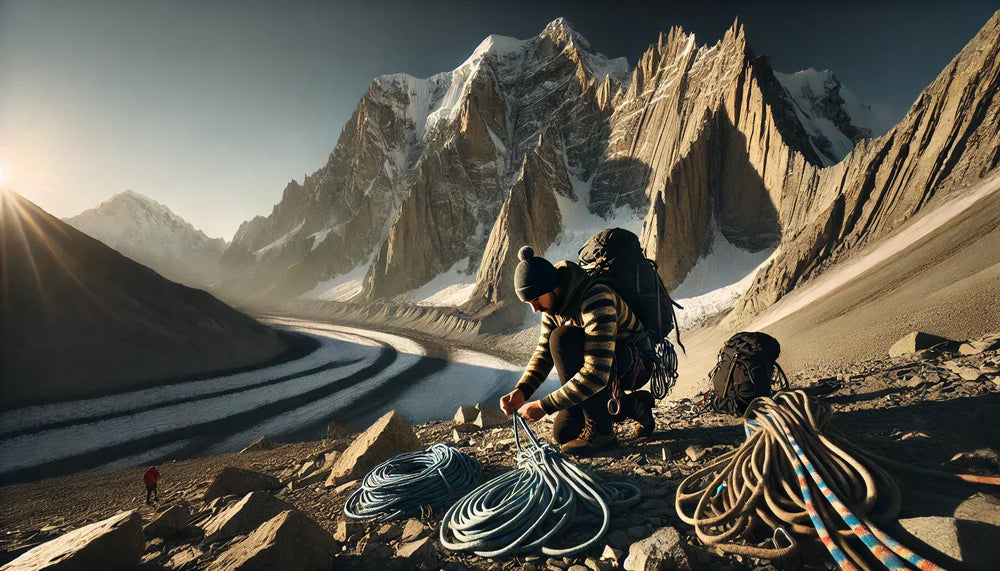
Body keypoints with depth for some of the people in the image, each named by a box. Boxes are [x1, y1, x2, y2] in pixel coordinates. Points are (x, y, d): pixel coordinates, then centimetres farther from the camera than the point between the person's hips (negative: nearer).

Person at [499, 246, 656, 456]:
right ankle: (634, 405, 20)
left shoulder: (596, 299, -32)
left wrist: (544, 406, -32)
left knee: (563, 338, -33)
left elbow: (596, 375, -36)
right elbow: (543, 352, 1)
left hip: (634, 364, -8)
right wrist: (521, 391, -15)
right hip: (600, 368, 8)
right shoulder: (554, 302, -5)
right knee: (564, 433, 3)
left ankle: (600, 431, -21)